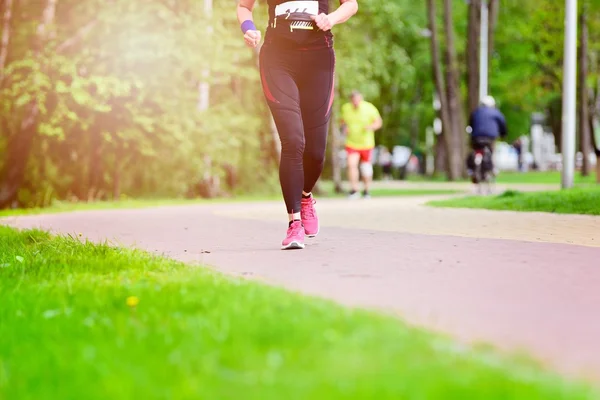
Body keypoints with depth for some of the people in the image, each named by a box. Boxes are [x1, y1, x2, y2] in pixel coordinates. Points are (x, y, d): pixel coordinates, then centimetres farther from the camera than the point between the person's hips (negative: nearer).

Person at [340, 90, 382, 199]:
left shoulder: (370, 108, -11)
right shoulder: (345, 108, -4)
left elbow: (378, 122, -3)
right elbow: (343, 120, 14)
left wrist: (371, 127, -23)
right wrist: (345, 127, -7)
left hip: (366, 144, -1)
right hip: (351, 144, 1)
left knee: (366, 168, 8)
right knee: (351, 164, -18)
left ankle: (366, 190, 27)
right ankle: (354, 190, -13)